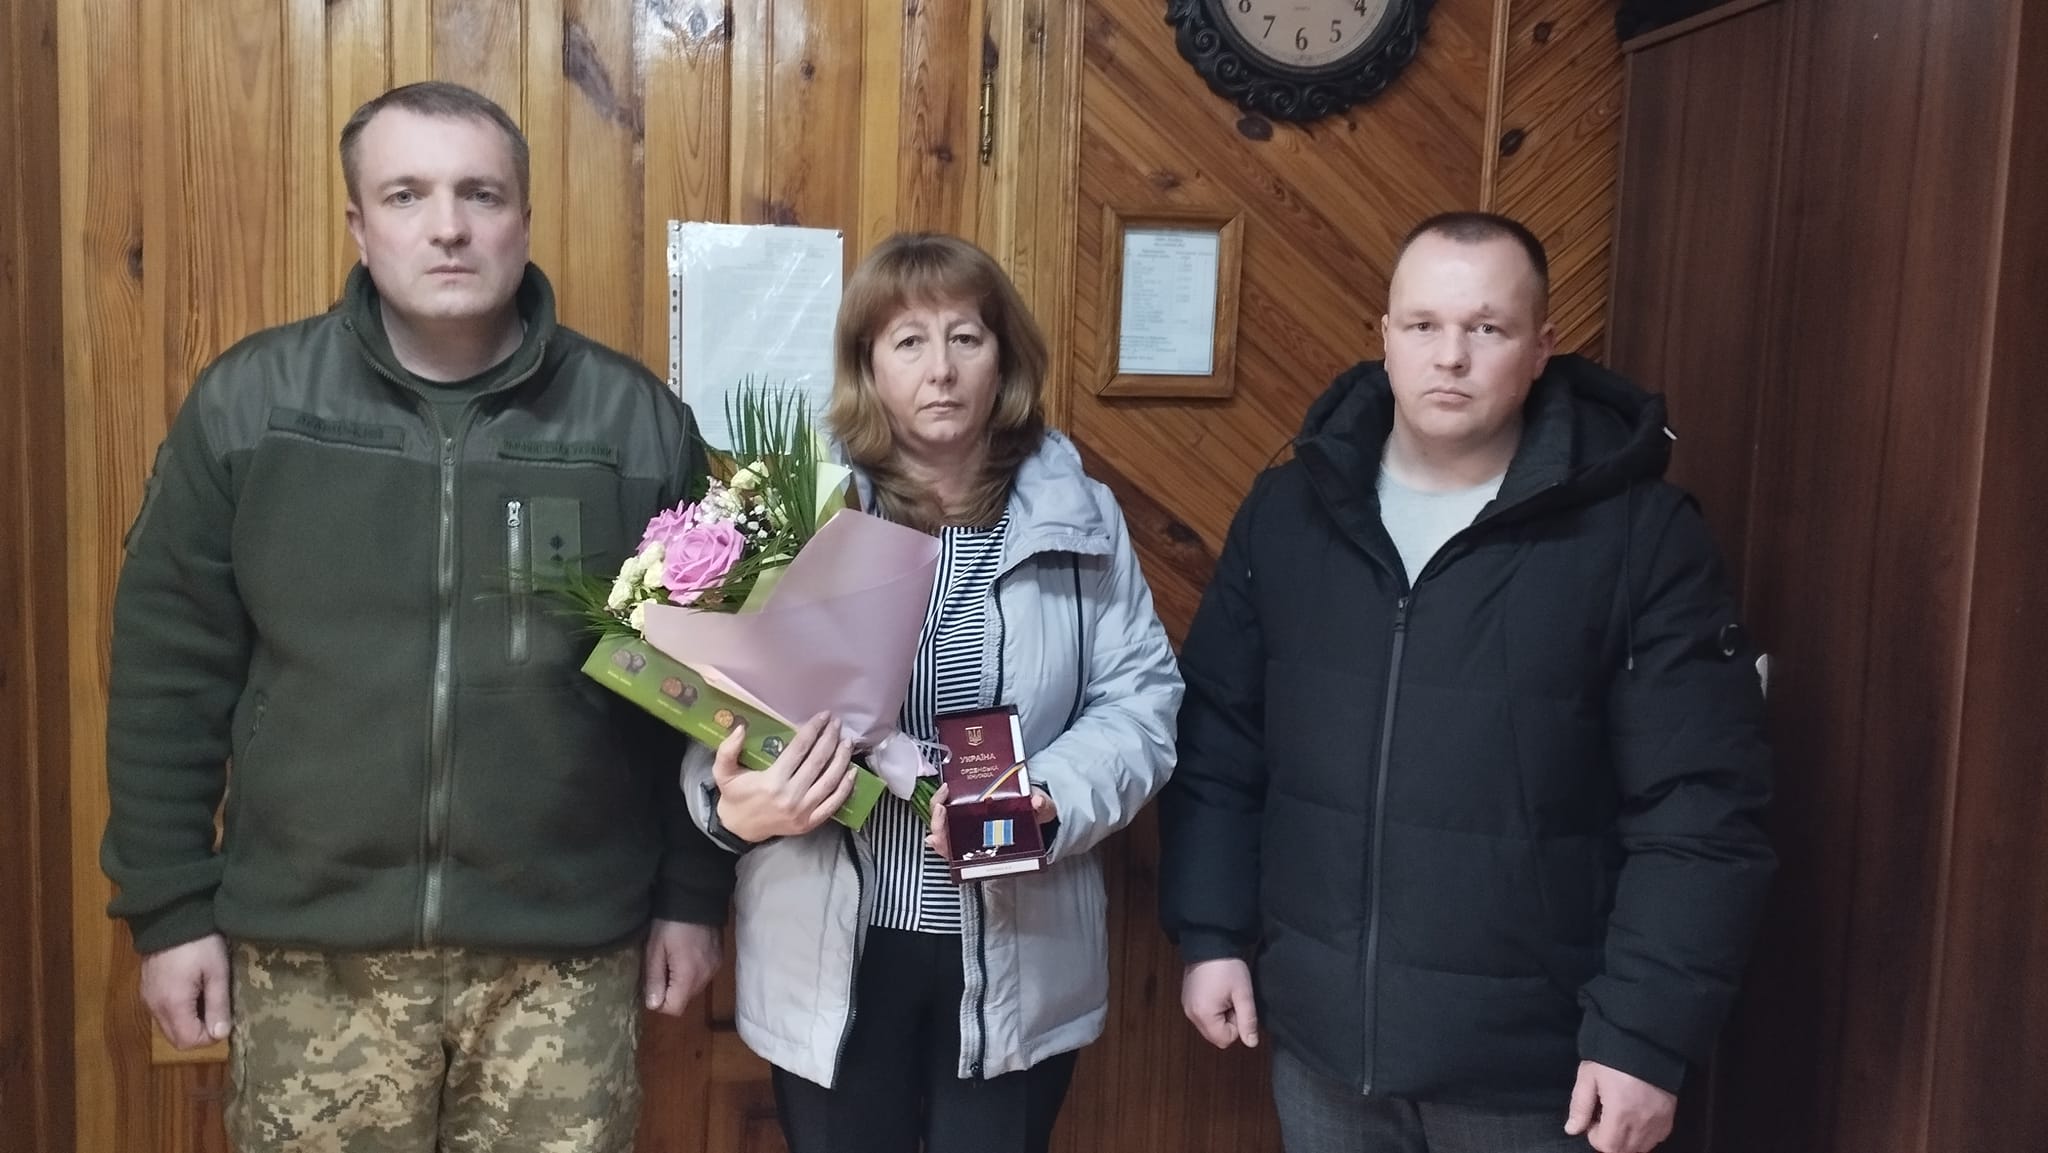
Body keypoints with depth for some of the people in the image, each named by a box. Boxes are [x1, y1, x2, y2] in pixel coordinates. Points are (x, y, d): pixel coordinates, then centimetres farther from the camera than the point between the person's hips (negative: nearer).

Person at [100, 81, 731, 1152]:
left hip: (564, 952, 0)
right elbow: (170, 671, 2)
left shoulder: (638, 418, -3)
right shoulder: (247, 403, -2)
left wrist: (693, 892, 4)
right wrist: (169, 905, 1)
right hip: (311, 951, 1)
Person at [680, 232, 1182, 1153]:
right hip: (833, 957, -1)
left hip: (1018, 958, 1)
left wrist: (1048, 805, -17)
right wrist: (734, 802, -25)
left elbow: (1139, 699, 0)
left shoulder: (1079, 518, 2)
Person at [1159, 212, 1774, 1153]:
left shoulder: (1640, 535, -10)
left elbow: (1698, 812, -11)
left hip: (1532, 1064, -3)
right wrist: (1211, 932, 2)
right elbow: (1215, 743, 5)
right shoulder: (1289, 512, 0)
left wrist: (1646, 1033, -14)